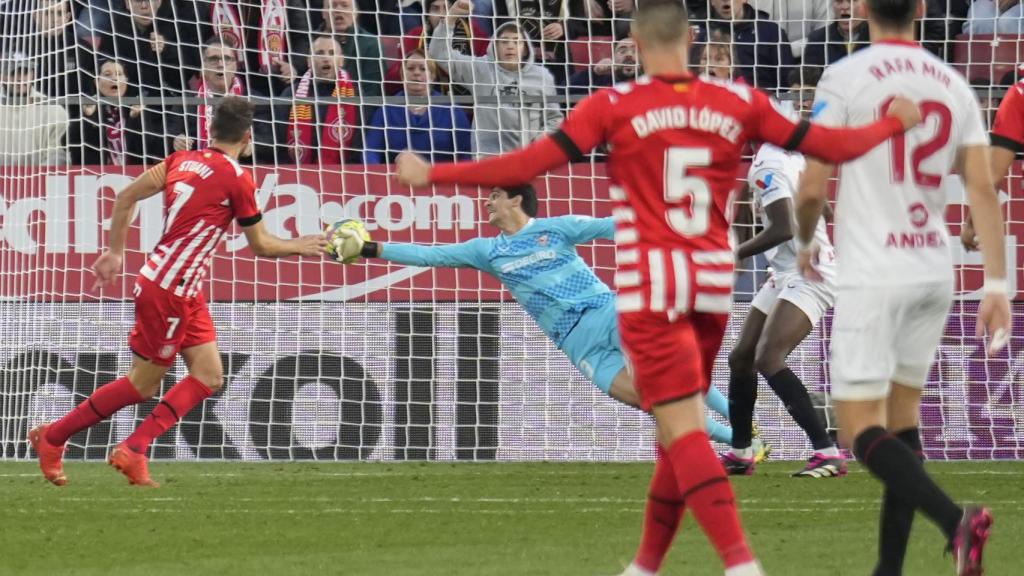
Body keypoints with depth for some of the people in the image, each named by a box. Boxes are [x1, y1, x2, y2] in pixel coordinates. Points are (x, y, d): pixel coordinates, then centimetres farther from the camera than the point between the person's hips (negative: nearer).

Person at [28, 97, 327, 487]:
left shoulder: (184, 160, 8)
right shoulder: (237, 180, -13)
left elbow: (127, 196, 11)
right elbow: (260, 245, -3)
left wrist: (115, 252, 21)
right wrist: (299, 247, 15)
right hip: (169, 292, -8)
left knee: (209, 377, 6)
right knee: (142, 384, 3)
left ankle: (133, 451, 3)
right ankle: (52, 438, 13)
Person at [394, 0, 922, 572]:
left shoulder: (614, 106, -6)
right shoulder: (739, 102, 4)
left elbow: (531, 163, -10)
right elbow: (828, 144, 10)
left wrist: (433, 175, -4)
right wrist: (896, 123, 29)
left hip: (650, 283, -4)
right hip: (714, 284, 4)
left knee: (683, 429, -8)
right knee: (680, 427, 16)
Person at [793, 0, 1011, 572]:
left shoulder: (846, 78, -9)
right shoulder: (954, 85, 6)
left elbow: (813, 188, -9)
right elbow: (984, 190, 0)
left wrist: (806, 242, 12)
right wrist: (997, 283, 1)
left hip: (872, 275, -6)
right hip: (935, 270, 6)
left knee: (860, 428, -4)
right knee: (903, 414, 16)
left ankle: (955, 520, -26)